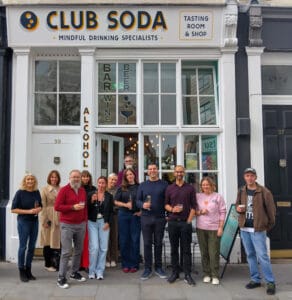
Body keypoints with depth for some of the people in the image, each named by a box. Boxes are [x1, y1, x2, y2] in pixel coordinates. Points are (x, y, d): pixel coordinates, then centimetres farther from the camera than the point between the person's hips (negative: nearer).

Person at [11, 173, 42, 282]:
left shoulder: (37, 192, 4)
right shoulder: (20, 193, -8)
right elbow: (13, 209, -10)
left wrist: (38, 209, -8)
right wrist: (28, 211, -18)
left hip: (35, 222, 5)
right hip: (23, 222, -4)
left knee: (32, 247, 10)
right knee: (23, 246, 1)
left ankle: (28, 270, 22)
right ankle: (22, 272, 13)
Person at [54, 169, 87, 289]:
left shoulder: (83, 190, 12)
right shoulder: (64, 190, -6)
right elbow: (57, 206, -11)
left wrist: (85, 220, 12)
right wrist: (73, 207, -18)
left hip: (81, 225, 6)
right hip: (67, 225, -6)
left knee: (78, 250, 13)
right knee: (66, 252, -6)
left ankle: (74, 273, 27)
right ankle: (61, 278, 3)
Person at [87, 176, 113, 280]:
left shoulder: (109, 196, 4)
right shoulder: (91, 194, 1)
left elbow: (111, 211, 6)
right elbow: (87, 210, 1)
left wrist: (107, 223, -4)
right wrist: (92, 201, -14)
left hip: (104, 223, 1)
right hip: (93, 222, -1)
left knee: (103, 248, 1)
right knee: (94, 247, -6)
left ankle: (100, 271, 14)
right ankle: (92, 271, 11)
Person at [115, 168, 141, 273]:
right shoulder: (121, 188, 6)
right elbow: (116, 201, 5)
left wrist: (141, 211, -6)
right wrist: (125, 205, -9)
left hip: (136, 215, -1)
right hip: (123, 215, 2)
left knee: (135, 240, 2)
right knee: (124, 240, 5)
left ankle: (134, 264, 13)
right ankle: (125, 264, 16)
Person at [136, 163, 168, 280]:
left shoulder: (164, 185, 4)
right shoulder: (142, 185, 8)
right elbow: (137, 200, 6)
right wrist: (143, 205, -15)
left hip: (160, 218, -1)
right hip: (146, 218, 1)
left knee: (158, 243, 9)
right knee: (147, 243, 4)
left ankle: (158, 267, 22)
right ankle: (147, 268, 14)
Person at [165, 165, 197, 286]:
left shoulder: (190, 188, 4)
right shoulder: (169, 188, 9)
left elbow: (193, 206, 2)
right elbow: (166, 204, 10)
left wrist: (189, 220, -6)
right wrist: (172, 209, -11)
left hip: (186, 222, -2)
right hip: (172, 222, 2)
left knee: (186, 250, 1)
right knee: (174, 249, 8)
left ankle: (187, 275, 8)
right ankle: (175, 272, 18)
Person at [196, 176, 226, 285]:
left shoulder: (218, 197, 2)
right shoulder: (198, 196, 6)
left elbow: (222, 213, 1)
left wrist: (221, 227, -5)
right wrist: (200, 212, -11)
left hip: (214, 229, -2)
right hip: (201, 228, 2)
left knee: (214, 253, -1)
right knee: (204, 252, 7)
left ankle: (215, 276, 12)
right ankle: (206, 274, 20)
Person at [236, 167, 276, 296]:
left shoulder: (264, 191, -10)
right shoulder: (241, 191, 7)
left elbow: (271, 210, -5)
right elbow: (237, 204, 20)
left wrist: (270, 225, 0)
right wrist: (238, 208, -3)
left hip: (258, 229, -5)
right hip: (244, 228, 6)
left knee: (262, 256, -5)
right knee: (250, 255, 13)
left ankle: (270, 282, 8)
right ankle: (255, 279, 25)